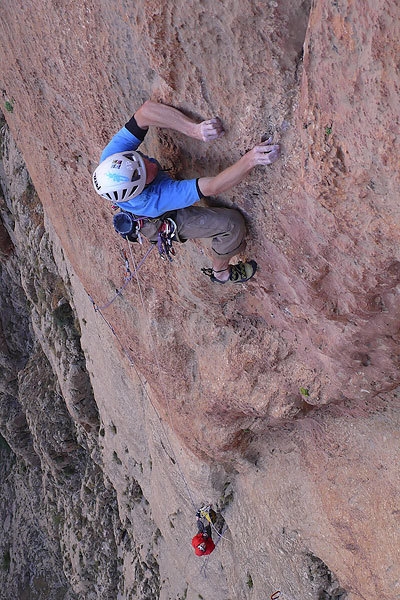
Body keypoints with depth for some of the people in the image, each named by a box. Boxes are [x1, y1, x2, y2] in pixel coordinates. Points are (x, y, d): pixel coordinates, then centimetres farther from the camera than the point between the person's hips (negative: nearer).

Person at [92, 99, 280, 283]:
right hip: (164, 221, -6)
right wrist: (250, 159, -61)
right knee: (232, 224, -7)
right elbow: (213, 187, -51)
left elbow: (146, 111, -41)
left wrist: (194, 129, -51)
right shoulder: (154, 200, -50)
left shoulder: (111, 158, -38)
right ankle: (220, 272, 19)